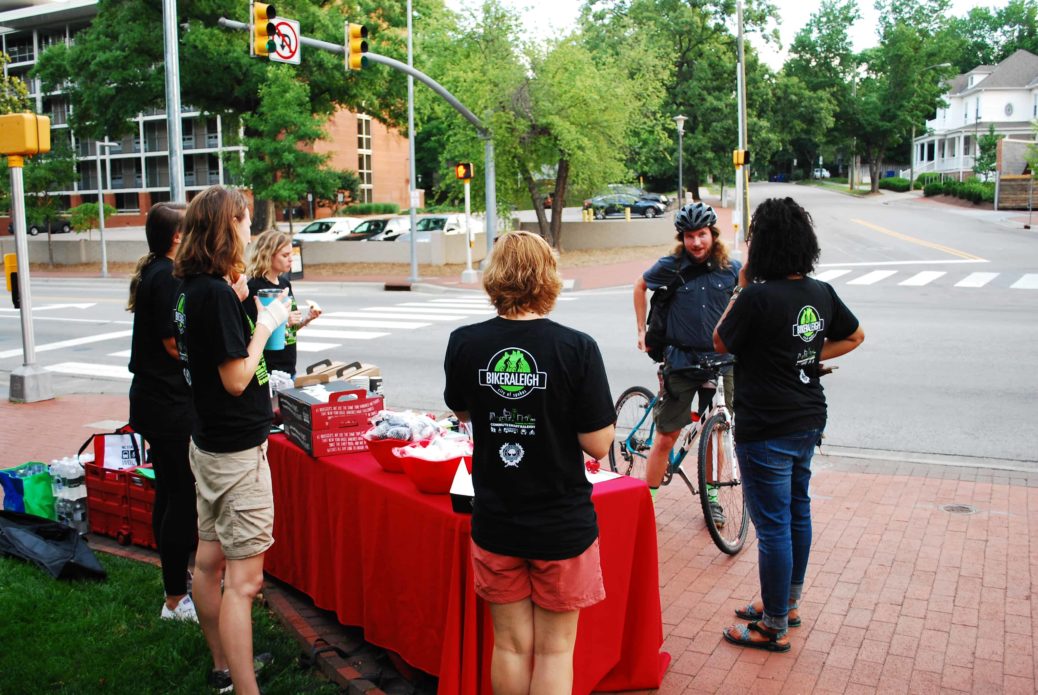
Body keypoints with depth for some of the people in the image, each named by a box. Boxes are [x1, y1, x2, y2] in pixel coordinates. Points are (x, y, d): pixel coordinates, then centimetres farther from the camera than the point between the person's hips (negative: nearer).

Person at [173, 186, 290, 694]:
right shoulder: (216, 293, -21)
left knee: (209, 559, 18)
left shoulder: (191, 289, 6)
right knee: (244, 578, -6)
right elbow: (236, 378, -21)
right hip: (237, 450, -10)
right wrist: (265, 325, -11)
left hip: (208, 440, 10)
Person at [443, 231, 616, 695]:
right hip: (562, 525, -2)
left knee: (510, 644, 17)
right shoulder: (577, 349, -17)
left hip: (495, 523, 3)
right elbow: (598, 444, -13)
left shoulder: (464, 344, -8)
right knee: (555, 649, 13)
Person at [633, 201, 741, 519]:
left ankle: (711, 494, 29)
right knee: (665, 437, -1)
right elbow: (640, 286, 11)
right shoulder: (671, 266, -6)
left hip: (721, 359, 2)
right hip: (681, 361, -2)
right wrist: (642, 331, 9)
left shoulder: (731, 268, -1)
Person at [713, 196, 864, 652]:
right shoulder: (822, 293, 1)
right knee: (797, 512, 20)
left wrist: (741, 288, -3)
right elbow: (855, 335, 17)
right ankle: (788, 603, 37)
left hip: (766, 430, -8)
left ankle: (773, 628, 14)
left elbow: (720, 342, -6)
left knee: (772, 526, 2)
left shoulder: (757, 297, -22)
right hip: (808, 421, 8)